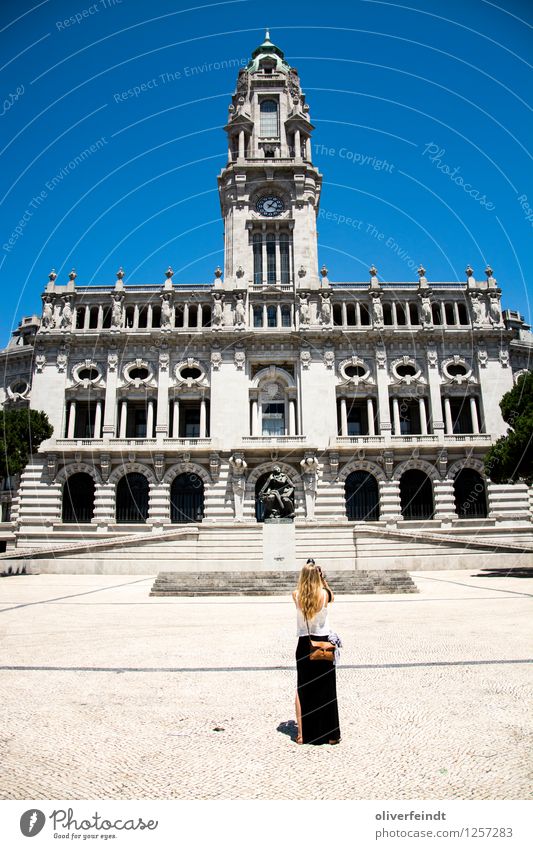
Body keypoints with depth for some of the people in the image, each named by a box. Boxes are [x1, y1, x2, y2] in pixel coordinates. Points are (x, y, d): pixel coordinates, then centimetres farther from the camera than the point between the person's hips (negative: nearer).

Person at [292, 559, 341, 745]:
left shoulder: (296, 595, -10)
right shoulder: (324, 595, -13)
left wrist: (307, 572, 7)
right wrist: (323, 580, 2)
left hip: (304, 645, 1)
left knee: (302, 689, 14)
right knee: (327, 690, 11)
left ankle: (302, 733, 15)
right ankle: (330, 734, 18)